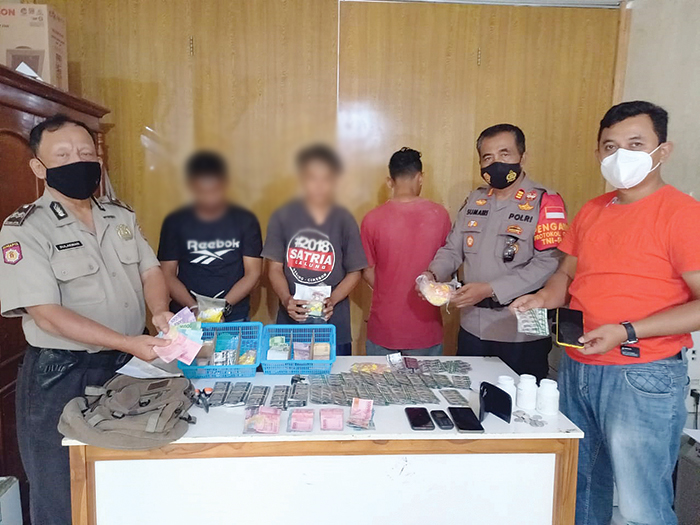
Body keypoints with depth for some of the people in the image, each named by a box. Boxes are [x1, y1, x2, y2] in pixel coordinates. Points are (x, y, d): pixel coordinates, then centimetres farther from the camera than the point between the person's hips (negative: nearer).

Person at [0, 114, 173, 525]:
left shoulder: (121, 217, 6)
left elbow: (150, 271, 7)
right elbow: (47, 314, -19)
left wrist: (160, 311, -15)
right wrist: (128, 343, -28)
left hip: (129, 367, 5)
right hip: (61, 377, -4)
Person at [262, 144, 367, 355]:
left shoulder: (344, 221, -1)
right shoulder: (282, 218, 0)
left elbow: (355, 272, 3)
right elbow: (275, 268, 3)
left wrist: (333, 300, -13)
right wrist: (285, 299, -15)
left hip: (334, 325, 0)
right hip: (290, 323, 0)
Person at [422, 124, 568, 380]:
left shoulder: (545, 202, -9)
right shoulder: (475, 200, 10)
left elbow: (548, 265, -18)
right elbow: (452, 250, 13)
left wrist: (490, 289, -23)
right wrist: (433, 274, -7)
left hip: (522, 333, -5)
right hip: (472, 329, 5)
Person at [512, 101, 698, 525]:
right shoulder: (592, 211, 10)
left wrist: (627, 332, -23)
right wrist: (546, 297, -1)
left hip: (643, 376, -6)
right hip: (576, 368, 7)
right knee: (580, 488, 20)